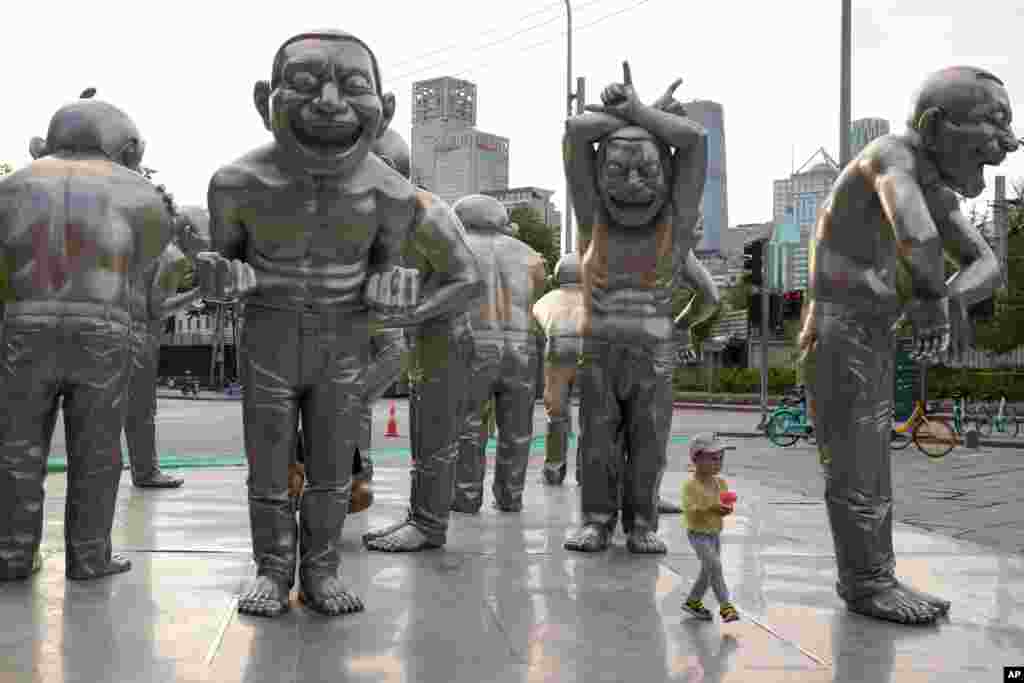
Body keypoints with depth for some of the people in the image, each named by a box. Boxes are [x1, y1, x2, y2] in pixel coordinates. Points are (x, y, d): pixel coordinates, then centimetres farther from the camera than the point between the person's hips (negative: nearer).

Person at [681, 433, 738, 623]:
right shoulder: (691, 485, -17)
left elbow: (725, 503, 8)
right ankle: (725, 606, -12)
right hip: (698, 533, -7)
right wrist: (710, 507, -35)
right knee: (714, 565, -18)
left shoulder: (720, 482, 4)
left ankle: (692, 601, 32)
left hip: (715, 533, 7)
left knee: (708, 570, 14)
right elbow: (689, 509, -25)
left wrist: (726, 509, -15)